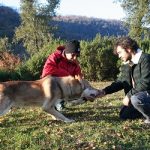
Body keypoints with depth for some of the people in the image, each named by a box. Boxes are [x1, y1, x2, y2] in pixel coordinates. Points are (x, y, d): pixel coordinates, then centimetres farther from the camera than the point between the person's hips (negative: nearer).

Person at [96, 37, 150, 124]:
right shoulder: (128, 64, 6)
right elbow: (120, 81, 9)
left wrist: (129, 95, -22)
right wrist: (105, 91, -3)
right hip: (137, 95, 9)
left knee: (135, 99, -37)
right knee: (124, 115, 7)